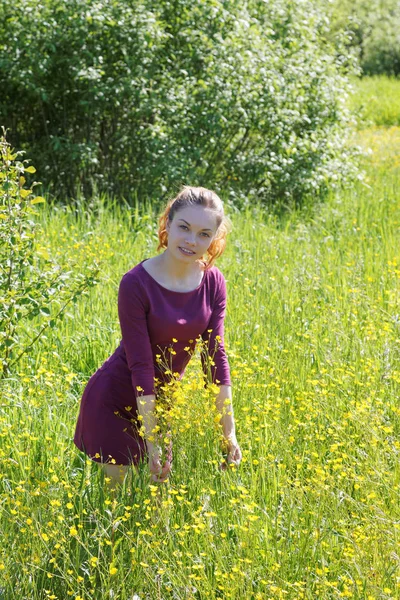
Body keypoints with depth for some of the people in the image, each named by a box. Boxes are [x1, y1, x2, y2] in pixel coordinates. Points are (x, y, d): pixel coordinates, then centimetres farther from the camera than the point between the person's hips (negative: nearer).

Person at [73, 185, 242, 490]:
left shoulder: (213, 282, -9)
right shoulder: (137, 284, -25)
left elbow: (216, 356, -8)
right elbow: (141, 365, -24)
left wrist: (229, 433, -11)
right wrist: (151, 444, -24)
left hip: (163, 400, 5)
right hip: (115, 403, -5)